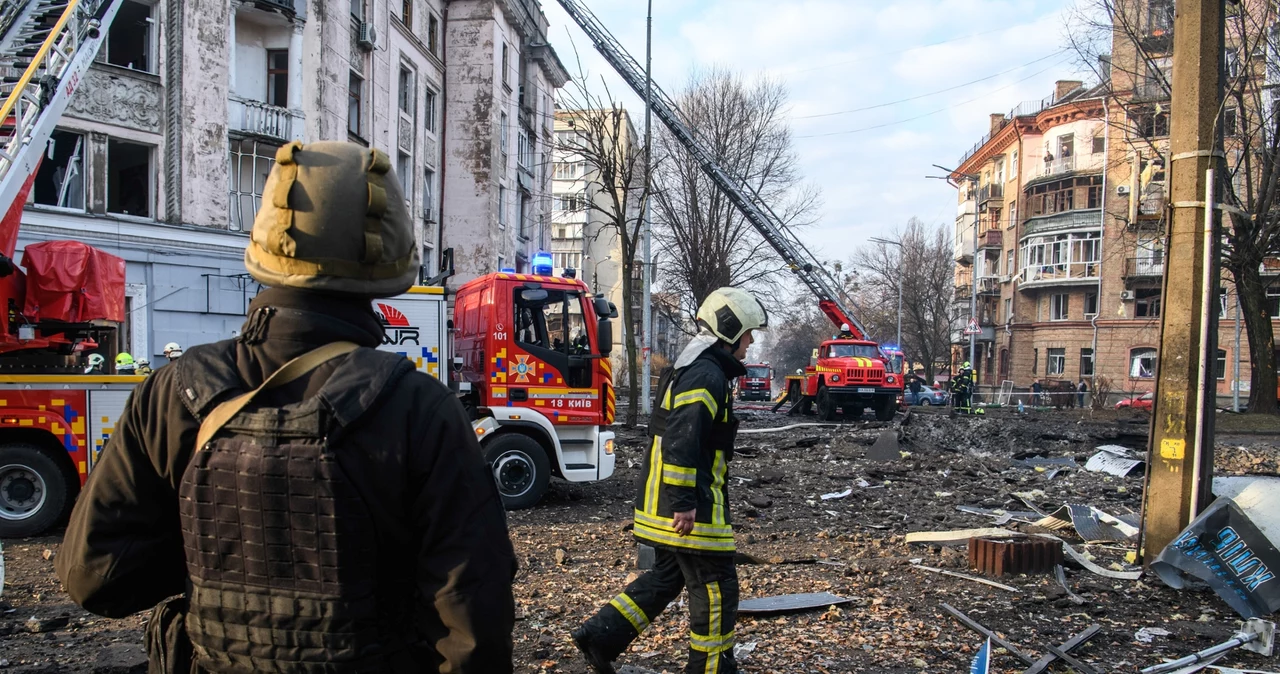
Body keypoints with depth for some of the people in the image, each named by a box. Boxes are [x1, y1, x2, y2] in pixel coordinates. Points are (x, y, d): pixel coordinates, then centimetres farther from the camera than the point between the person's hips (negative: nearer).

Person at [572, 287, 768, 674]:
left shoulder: (690, 369, 17)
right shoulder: (707, 376, -17)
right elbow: (682, 443, -25)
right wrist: (684, 504, -25)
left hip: (661, 501, 10)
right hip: (688, 507, -10)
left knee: (666, 577, 19)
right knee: (715, 587, 2)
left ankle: (600, 635, 18)